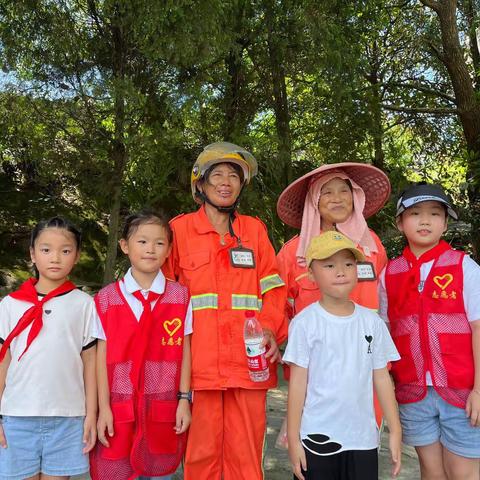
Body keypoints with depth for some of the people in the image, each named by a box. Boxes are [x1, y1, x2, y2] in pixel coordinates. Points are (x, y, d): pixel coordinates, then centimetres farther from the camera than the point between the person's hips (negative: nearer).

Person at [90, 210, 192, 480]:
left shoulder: (180, 296, 1)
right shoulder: (107, 298, 1)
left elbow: (184, 351, 3)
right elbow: (102, 356, 0)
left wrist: (184, 399, 0)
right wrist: (103, 407, -2)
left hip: (164, 409, 0)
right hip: (119, 408, 0)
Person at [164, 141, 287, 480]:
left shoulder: (254, 229, 13)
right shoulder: (180, 229, 7)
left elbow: (272, 285, 9)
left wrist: (271, 328, -7)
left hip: (248, 359, 2)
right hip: (199, 360, -1)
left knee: (247, 453, 6)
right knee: (202, 452, 4)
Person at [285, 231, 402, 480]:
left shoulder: (372, 321, 2)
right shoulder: (305, 322, -8)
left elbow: (382, 378, 7)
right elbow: (298, 382, -6)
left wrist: (395, 430, 7)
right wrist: (293, 438, -5)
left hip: (363, 437, 3)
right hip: (317, 437, -3)